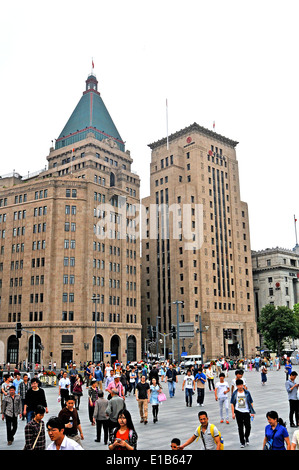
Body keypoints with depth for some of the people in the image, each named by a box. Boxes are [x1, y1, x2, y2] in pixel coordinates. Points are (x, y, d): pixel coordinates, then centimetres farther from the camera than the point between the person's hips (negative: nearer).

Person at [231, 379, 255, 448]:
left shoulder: (247, 393, -2)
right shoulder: (235, 393, -2)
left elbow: (251, 403, 4)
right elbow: (232, 404, 2)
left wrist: (252, 412, 1)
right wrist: (233, 413, -4)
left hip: (246, 412, 0)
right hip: (238, 412, 0)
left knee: (248, 426, -3)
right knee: (240, 428, 5)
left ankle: (246, 437, 26)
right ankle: (242, 442, 19)